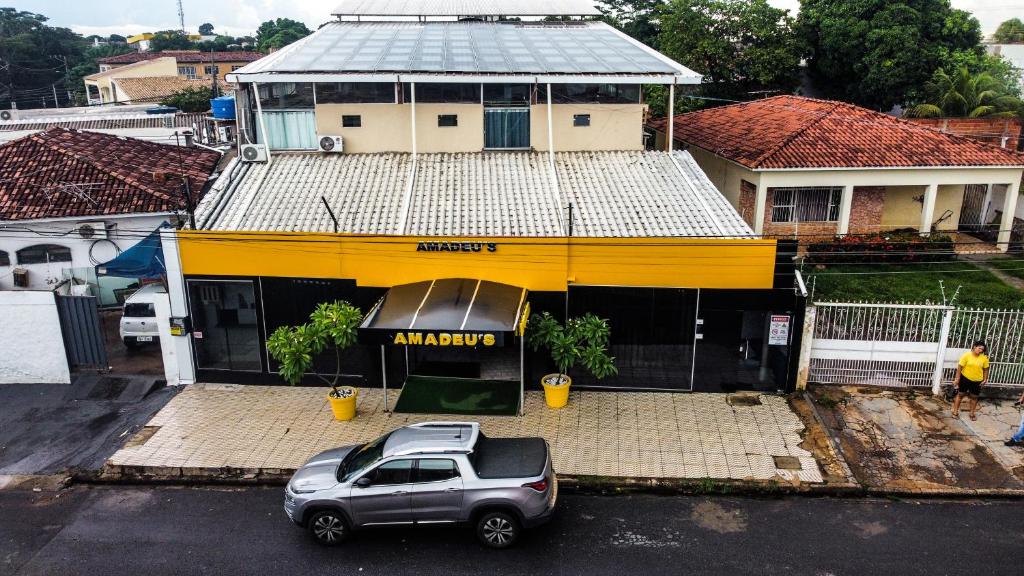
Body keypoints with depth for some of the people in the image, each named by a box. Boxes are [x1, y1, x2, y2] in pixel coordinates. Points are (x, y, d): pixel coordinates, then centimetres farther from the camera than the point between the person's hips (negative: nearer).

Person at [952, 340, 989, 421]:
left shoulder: (984, 358, -7)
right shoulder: (967, 355, -14)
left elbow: (985, 369, 2)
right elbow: (960, 367, -13)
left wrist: (985, 380, -2)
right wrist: (957, 379, -13)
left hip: (977, 381, 2)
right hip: (965, 378, -2)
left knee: (974, 397, 14)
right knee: (960, 394, 8)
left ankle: (972, 413, 30)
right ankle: (955, 411, 19)